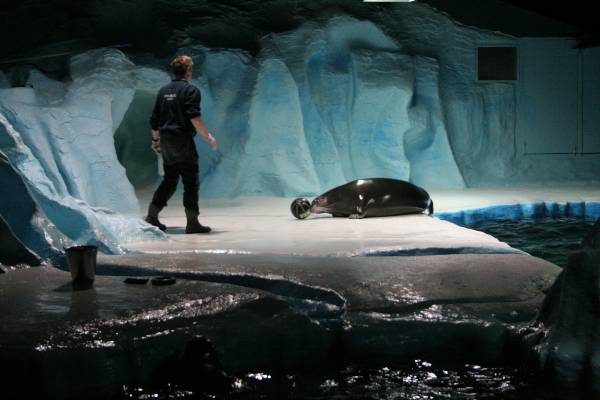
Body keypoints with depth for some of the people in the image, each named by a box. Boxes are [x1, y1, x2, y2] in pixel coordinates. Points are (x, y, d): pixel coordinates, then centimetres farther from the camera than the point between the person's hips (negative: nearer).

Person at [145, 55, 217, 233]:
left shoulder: (163, 91, 14)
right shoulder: (191, 90, -7)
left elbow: (154, 119, 16)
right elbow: (194, 118, -19)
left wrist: (155, 140, 28)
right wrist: (208, 137, -13)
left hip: (166, 141, 7)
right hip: (182, 141, -7)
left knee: (169, 180, 16)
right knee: (191, 181, -1)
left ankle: (152, 215, 14)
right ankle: (192, 222, -3)